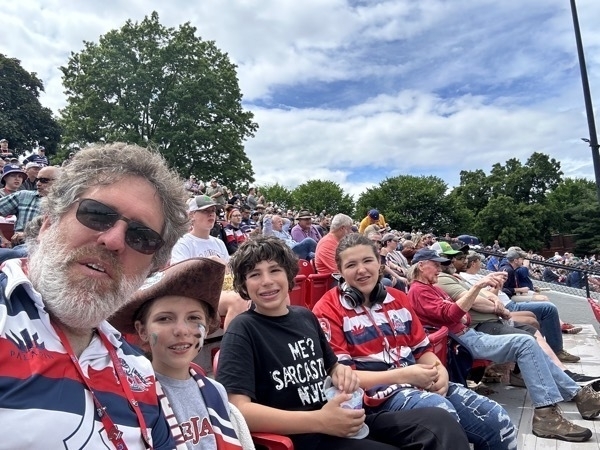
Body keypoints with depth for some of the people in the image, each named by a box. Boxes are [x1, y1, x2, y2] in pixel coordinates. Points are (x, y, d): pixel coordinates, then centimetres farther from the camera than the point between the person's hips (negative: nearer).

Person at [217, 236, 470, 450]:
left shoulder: (305, 317, 9)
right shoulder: (242, 331, -10)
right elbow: (237, 409, -20)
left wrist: (342, 373, -2)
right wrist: (319, 421, -25)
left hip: (344, 422, 7)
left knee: (438, 421, -8)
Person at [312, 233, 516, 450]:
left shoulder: (397, 298, 12)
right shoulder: (328, 310, -6)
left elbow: (422, 349, 16)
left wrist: (439, 370, -7)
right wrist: (401, 375, -18)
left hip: (420, 382, 6)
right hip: (375, 391, -6)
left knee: (498, 420, -7)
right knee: (441, 411, -33)